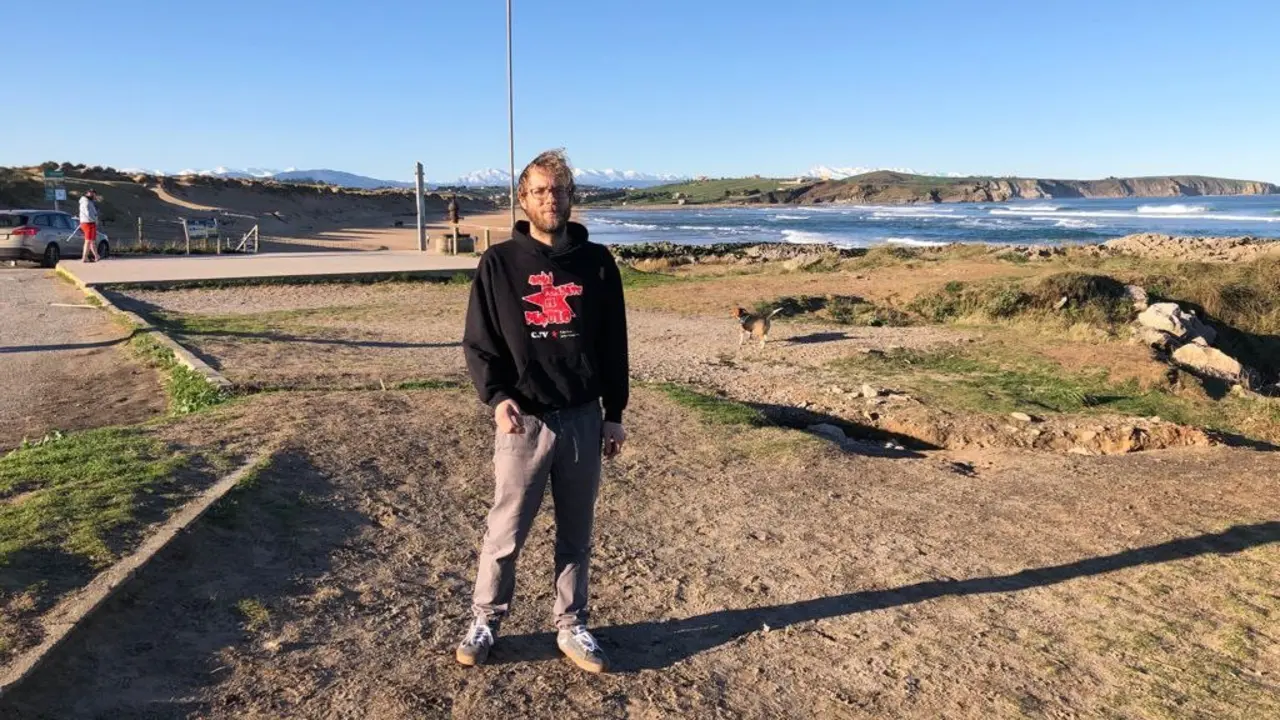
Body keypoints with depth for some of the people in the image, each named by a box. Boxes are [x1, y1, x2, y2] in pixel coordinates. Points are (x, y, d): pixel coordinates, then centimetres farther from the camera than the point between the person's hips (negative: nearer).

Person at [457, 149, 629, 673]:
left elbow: (614, 344, 7)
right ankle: (485, 621, 28)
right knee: (505, 533, 8)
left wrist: (614, 414, 5)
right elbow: (477, 342, 0)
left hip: (584, 419, 2)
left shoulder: (597, 262, 4)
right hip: (523, 420, -2)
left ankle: (571, 627, 28)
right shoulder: (500, 263, -1)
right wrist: (497, 398, -16)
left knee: (576, 534, 13)